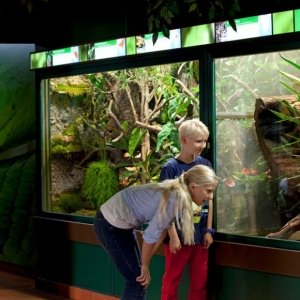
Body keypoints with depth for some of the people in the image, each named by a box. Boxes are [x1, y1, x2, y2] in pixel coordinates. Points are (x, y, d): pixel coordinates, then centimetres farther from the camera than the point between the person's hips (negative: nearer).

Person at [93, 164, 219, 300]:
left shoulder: (175, 191, 1)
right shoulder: (176, 198, -26)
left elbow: (162, 227, 6)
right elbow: (151, 235, -22)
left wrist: (145, 262, 5)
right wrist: (145, 266, -7)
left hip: (119, 222, 9)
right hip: (110, 225, -9)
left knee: (139, 280, 14)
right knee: (137, 281, -2)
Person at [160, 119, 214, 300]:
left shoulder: (205, 165, 2)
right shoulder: (171, 168, -12)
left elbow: (209, 199, 7)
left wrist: (209, 230, 4)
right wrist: (173, 236, -15)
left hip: (200, 234, 5)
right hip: (179, 234, -4)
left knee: (200, 280, 12)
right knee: (172, 280, 8)